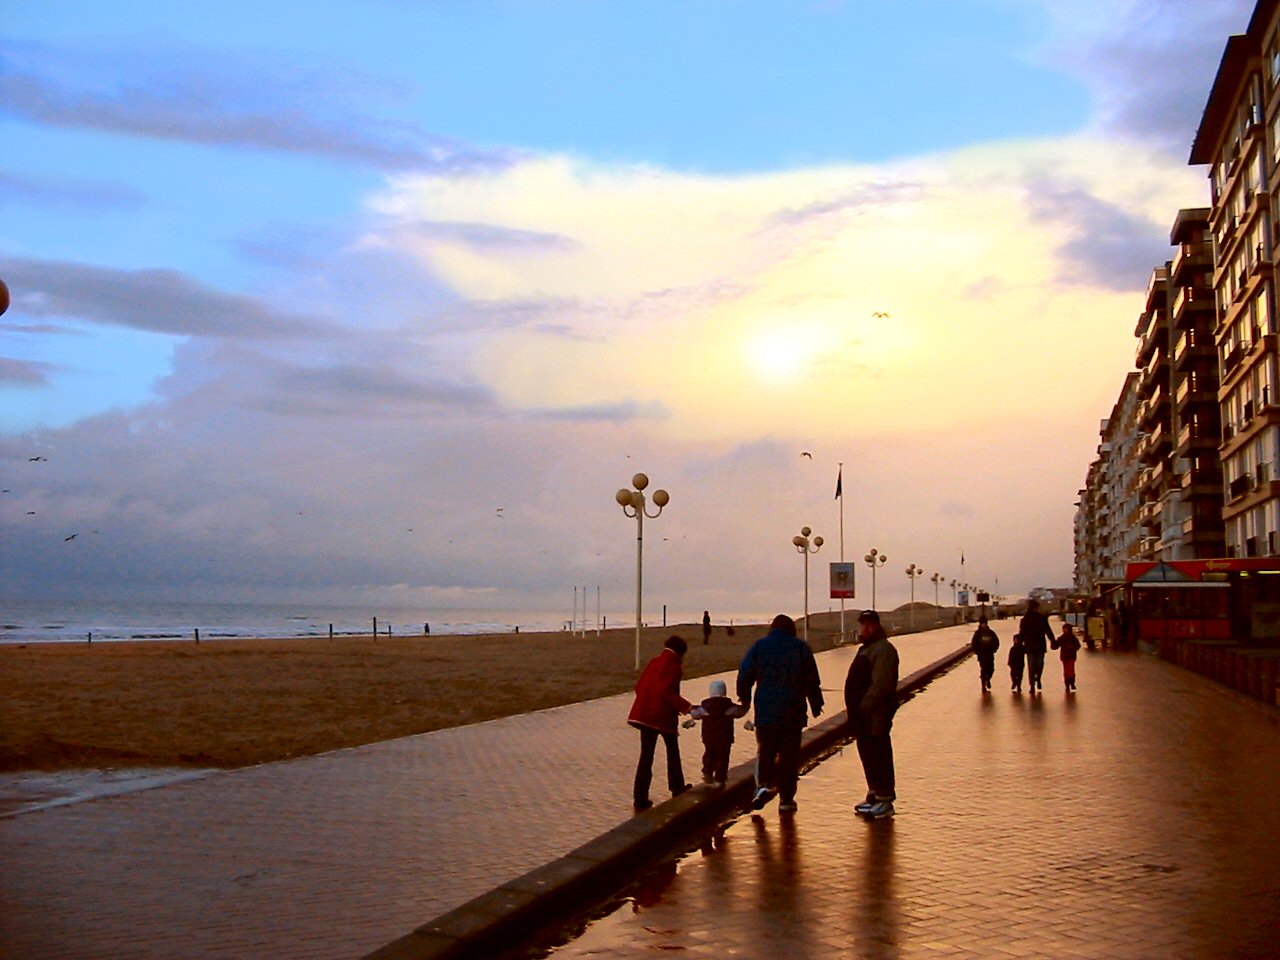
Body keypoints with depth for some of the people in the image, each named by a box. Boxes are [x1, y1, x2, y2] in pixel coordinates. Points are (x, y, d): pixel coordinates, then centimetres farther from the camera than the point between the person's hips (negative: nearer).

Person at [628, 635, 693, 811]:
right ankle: (677, 788, 31)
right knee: (673, 752, 18)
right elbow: (665, 691, -24)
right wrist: (686, 706, -23)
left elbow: (639, 687, 13)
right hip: (663, 716, -6)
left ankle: (641, 799, 4)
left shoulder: (654, 662, 12)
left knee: (646, 756, 7)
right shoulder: (674, 667, -10)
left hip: (644, 715, 6)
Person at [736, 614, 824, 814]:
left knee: (765, 751, 11)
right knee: (789, 756, 8)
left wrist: (744, 698, 18)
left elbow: (745, 675, 1)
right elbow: (812, 680, 4)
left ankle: (763, 785, -12)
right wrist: (816, 705, 15)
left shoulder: (759, 646, 1)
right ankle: (786, 799, 11)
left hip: (765, 712, 0)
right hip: (793, 714, 0)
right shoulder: (801, 647, 2)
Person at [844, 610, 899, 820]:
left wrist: (863, 708, -23)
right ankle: (874, 795, 26)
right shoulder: (867, 648, 18)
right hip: (863, 714, 11)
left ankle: (885, 801, -2)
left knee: (878, 756, -6)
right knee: (867, 755, 16)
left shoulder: (883, 650, -17)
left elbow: (880, 686, -24)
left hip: (875, 715, -11)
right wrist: (854, 710, 20)